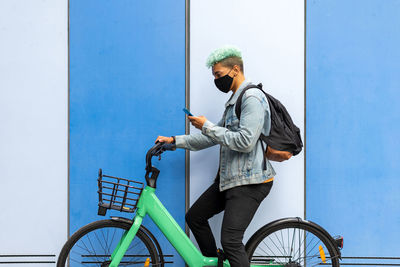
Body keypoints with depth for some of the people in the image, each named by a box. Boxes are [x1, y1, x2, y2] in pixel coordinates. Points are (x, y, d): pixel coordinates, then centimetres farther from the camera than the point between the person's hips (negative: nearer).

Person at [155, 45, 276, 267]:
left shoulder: (252, 98, -14)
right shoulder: (234, 100, 18)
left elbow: (246, 141, -24)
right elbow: (213, 138, 20)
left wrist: (207, 126, -16)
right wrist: (175, 141, 13)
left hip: (250, 182, -10)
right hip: (229, 178, 10)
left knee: (230, 241, -16)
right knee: (194, 217, 15)